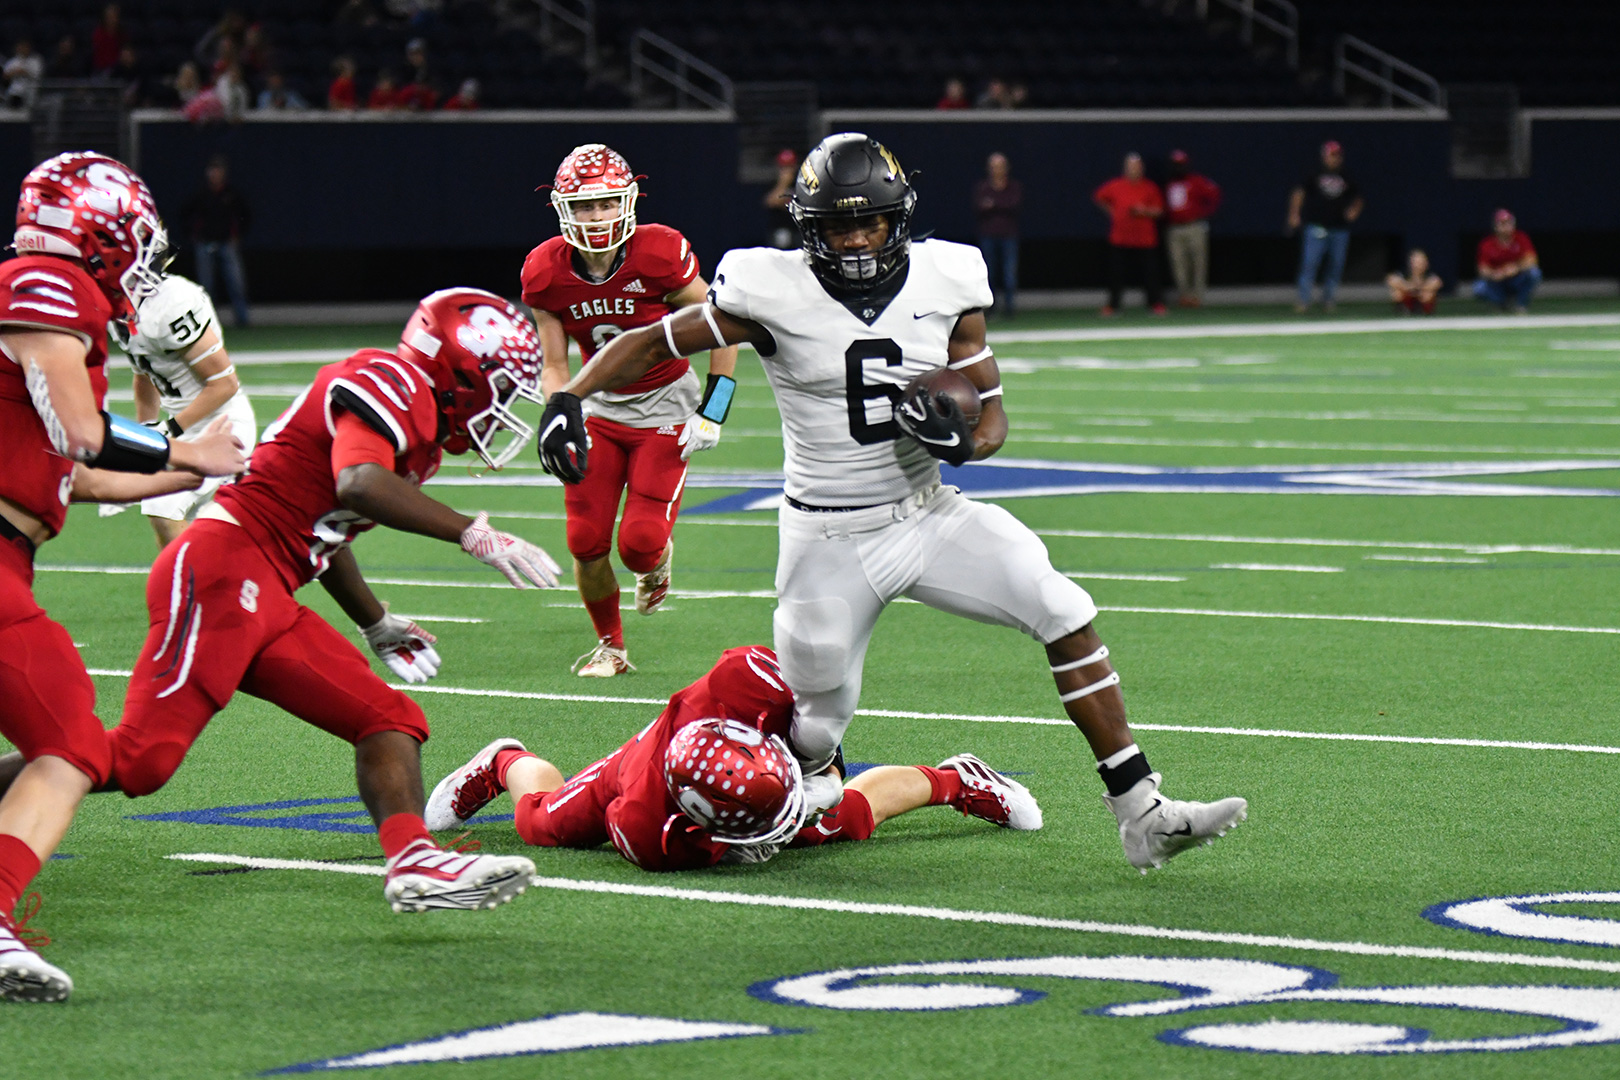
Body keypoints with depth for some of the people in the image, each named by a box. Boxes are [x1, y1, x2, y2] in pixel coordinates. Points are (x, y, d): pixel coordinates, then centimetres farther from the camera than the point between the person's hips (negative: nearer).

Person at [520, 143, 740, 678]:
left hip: (665, 408, -3)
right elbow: (555, 366, 0)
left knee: (640, 542, -14)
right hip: (601, 408, 3)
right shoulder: (547, 273, -12)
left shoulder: (658, 255, -23)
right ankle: (610, 645, 21)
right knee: (587, 541, -4)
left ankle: (658, 558, 26)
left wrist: (712, 414, -12)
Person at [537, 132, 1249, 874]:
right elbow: (650, 344, -5)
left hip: (926, 514, 3)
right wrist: (569, 399, -20)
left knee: (1066, 616, -12)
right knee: (820, 730, 2)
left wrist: (964, 438, -18)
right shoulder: (776, 295, -13)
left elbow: (991, 410, 5)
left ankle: (1139, 813, -7)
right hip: (830, 540, -3)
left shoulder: (944, 286, -4)